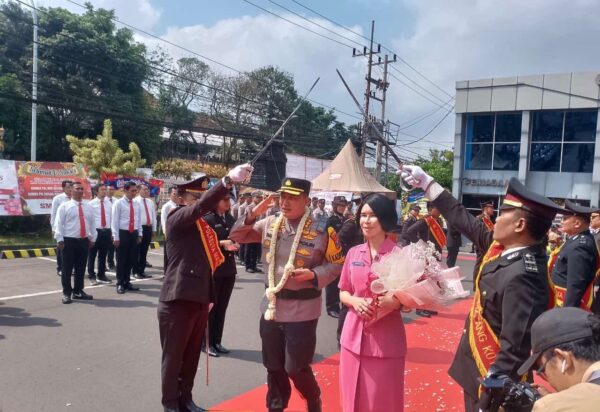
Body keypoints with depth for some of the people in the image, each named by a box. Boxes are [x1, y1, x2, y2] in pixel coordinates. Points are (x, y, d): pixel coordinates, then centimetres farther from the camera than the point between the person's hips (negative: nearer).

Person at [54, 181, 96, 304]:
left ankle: (78, 291, 23)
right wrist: (60, 240, -11)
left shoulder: (88, 207, 13)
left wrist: (92, 238, 11)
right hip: (69, 241, -4)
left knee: (81, 268, 11)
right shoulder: (64, 206, -1)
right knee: (67, 269, 0)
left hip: (84, 241, 4)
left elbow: (92, 224, 16)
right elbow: (58, 224, -5)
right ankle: (67, 293, 11)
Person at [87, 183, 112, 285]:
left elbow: (111, 218, 9)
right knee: (92, 255, 6)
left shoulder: (109, 203, 8)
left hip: (106, 231, 4)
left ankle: (101, 276, 25)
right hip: (95, 231, -4)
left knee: (103, 255, 13)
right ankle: (92, 276, 18)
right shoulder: (91, 203, -6)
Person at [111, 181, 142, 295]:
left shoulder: (137, 204, 10)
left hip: (134, 234, 5)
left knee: (132, 259, 11)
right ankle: (120, 284, 14)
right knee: (121, 260, 3)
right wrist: (116, 237, -13)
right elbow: (115, 221, -9)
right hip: (123, 233, -5)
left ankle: (127, 282, 24)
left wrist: (139, 234, 12)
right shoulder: (118, 203, -7)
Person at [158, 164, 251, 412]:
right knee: (173, 356, 8)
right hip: (177, 301, -7)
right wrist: (229, 179, -39)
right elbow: (203, 206, -29)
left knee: (192, 356, 18)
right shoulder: (177, 218, -9)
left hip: (199, 300, 8)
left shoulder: (204, 225, 13)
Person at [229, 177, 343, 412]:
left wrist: (314, 274, -19)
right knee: (273, 367, 17)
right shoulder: (270, 224, 1)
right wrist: (253, 215, -10)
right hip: (271, 307, 4)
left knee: (296, 368, 4)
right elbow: (236, 236, 6)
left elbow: (338, 264, -3)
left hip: (302, 311, -4)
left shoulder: (321, 230, -10)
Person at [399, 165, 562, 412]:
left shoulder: (522, 276, -30)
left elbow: (515, 350, -30)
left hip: (493, 380, -8)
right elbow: (465, 221, 7)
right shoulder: (502, 246, -5)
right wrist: (426, 182, 11)